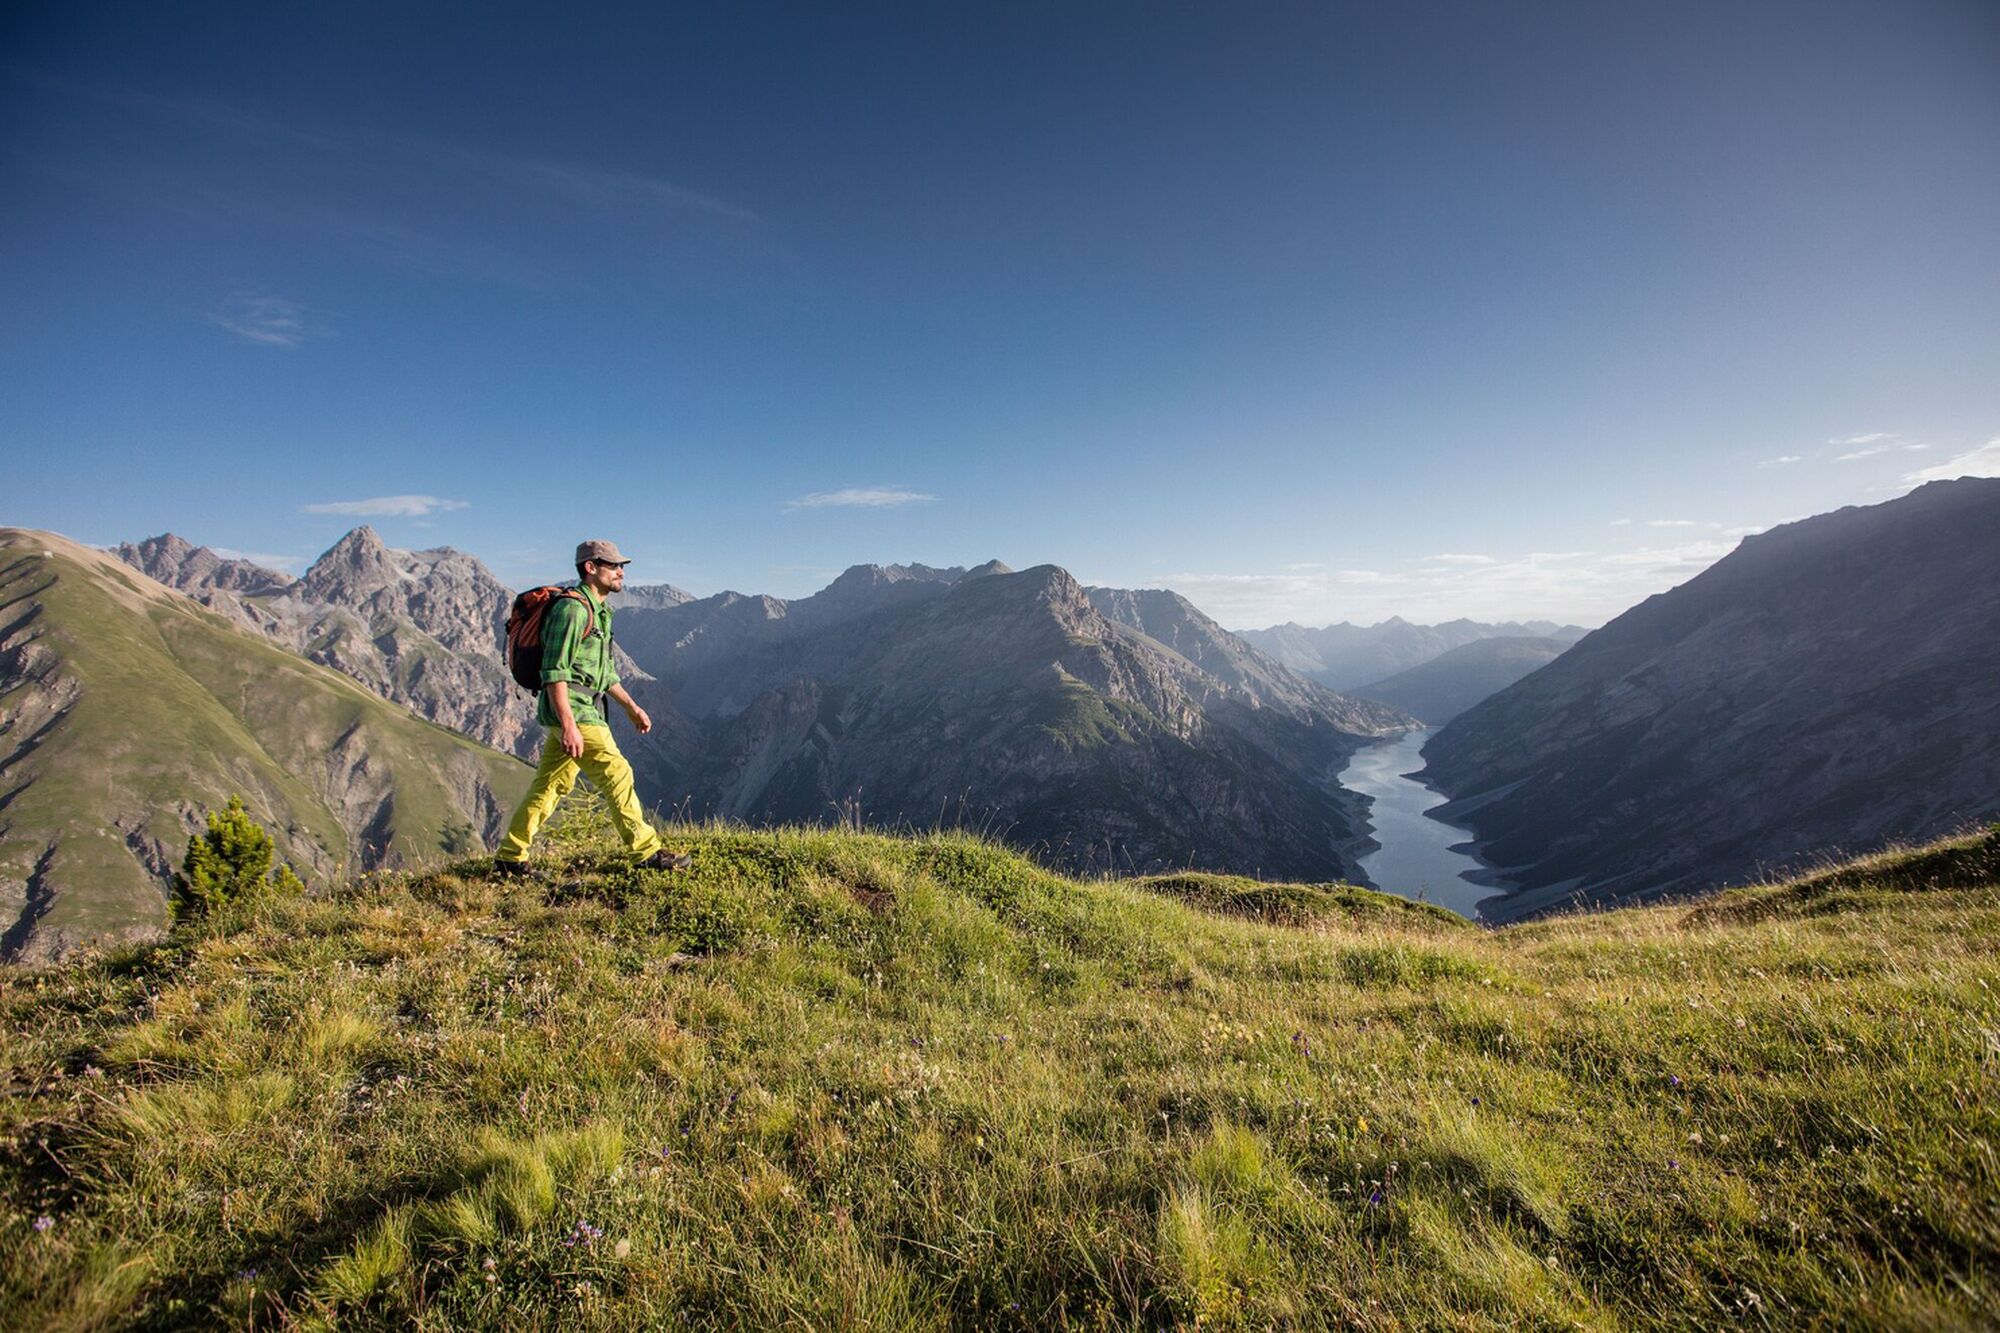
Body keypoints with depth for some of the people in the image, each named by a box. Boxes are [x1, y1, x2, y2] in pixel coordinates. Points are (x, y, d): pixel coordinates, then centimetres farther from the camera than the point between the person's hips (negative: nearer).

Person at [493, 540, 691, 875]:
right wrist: (568, 725, -26)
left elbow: (605, 669, 26)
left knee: (551, 785, 13)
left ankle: (509, 856, 22)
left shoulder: (599, 612, 18)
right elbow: (555, 670, -20)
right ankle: (648, 853, -1)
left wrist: (630, 707, 24)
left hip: (584, 708, 10)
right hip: (570, 708, -10)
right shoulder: (572, 608, -14)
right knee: (616, 774, -7)